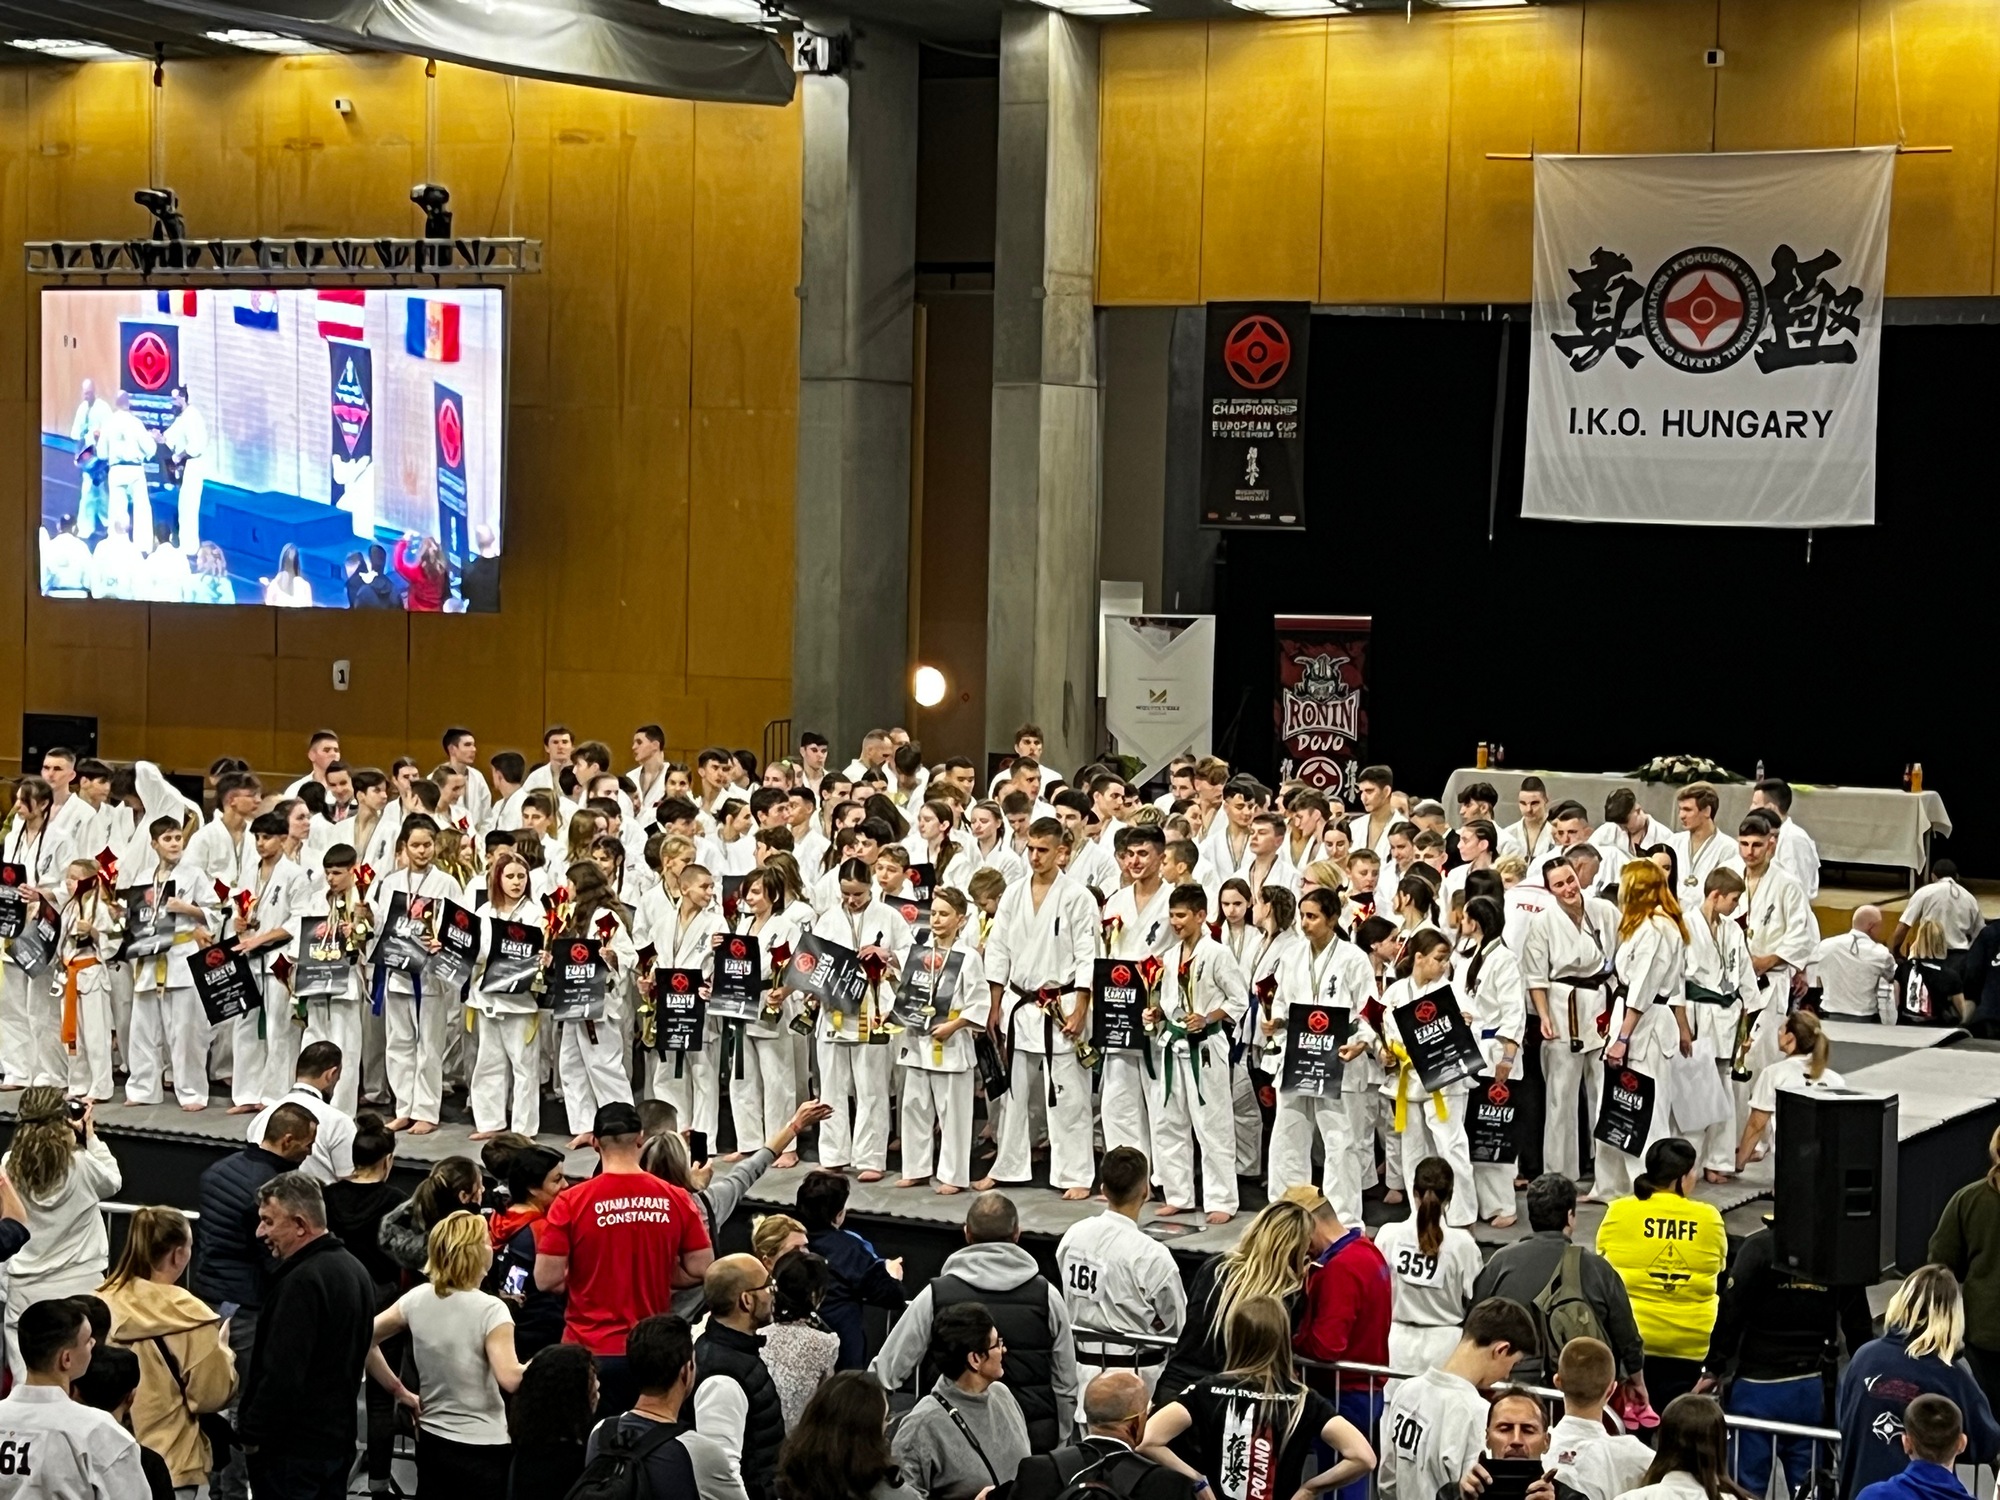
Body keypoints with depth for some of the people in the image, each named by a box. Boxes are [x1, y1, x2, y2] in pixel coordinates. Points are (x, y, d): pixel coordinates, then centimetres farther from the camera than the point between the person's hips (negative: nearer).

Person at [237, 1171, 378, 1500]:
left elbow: (282, 1373, -24)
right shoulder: (354, 1270, 12)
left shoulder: (302, 1282, -21)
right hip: (338, 1437, 10)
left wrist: (252, 1433, -15)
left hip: (292, 1448, -10)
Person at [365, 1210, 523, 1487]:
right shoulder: (490, 1309, -16)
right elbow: (510, 1379, -24)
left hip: (432, 1443, 6)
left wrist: (399, 1390, 9)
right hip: (483, 1449, -6)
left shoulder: (417, 1299, 1)